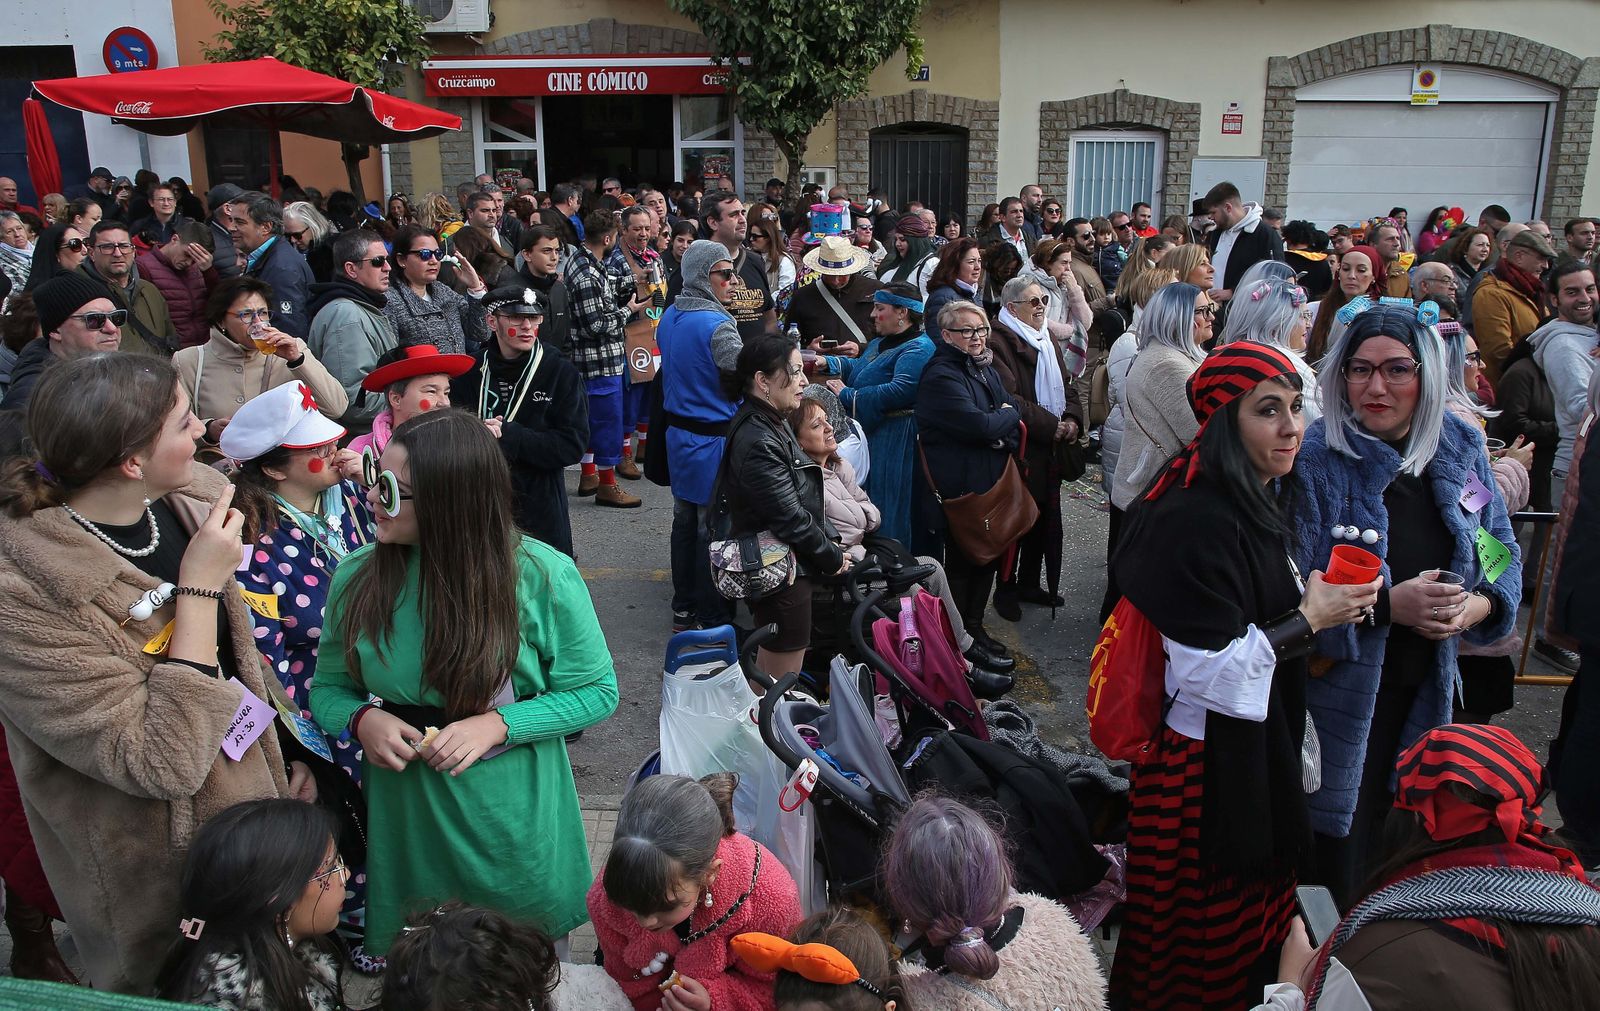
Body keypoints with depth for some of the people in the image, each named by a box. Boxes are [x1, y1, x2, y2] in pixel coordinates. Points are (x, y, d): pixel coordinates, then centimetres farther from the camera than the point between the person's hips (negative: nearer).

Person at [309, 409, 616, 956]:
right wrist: (363, 719, -17)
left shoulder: (542, 576, -15)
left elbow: (596, 690, -8)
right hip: (403, 818, 2)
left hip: (512, 818, -2)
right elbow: (328, 688, 6)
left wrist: (499, 724, -22)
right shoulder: (358, 576, -6)